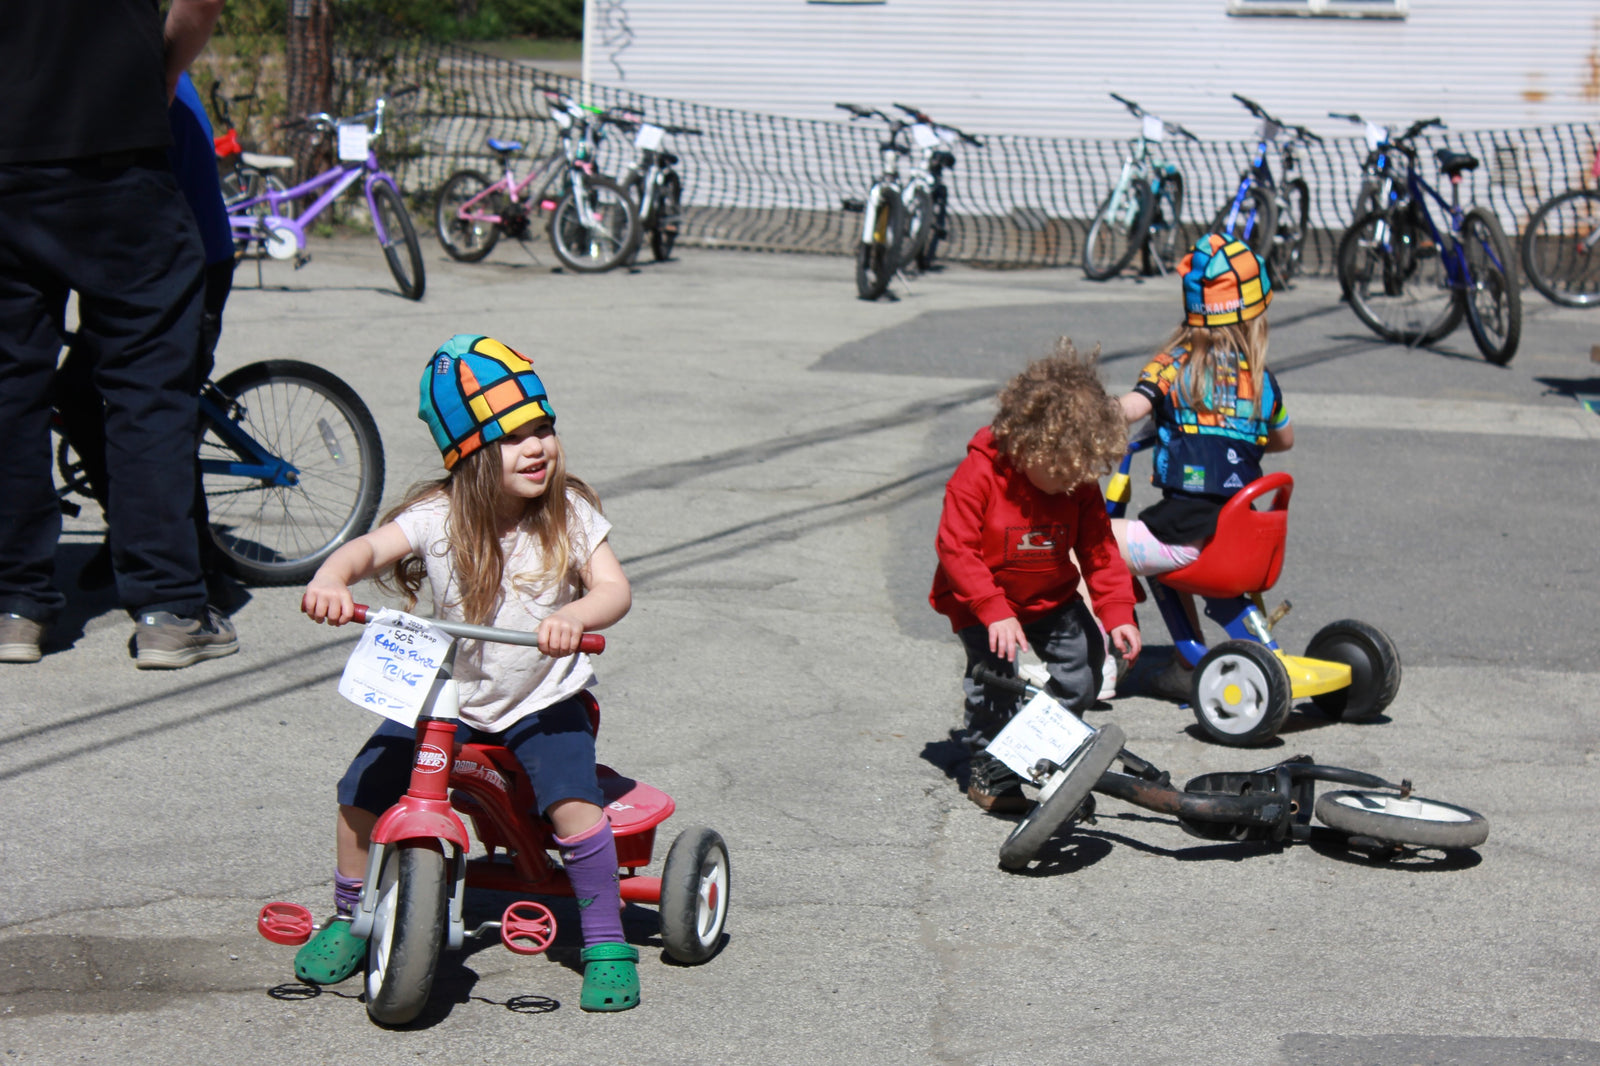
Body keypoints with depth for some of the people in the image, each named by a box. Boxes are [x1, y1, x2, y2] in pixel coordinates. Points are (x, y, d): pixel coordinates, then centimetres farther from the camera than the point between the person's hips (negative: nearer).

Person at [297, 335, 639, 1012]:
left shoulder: (569, 513, -9)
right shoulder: (439, 517, -11)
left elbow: (614, 589, -17)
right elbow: (371, 548, -22)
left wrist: (573, 616, -39)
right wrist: (330, 580, -45)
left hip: (543, 700, -1)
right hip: (446, 696, 2)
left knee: (572, 799, -26)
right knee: (363, 790, -10)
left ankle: (606, 943, -8)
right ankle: (349, 921, 17)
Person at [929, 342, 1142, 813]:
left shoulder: (1080, 485, -10)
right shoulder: (979, 474, -24)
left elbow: (1099, 551, -2)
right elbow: (955, 547, -24)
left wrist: (1118, 613, -15)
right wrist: (994, 613, -30)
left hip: (1051, 598, 4)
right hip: (982, 599, -4)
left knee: (1084, 660, -3)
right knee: (996, 673, -16)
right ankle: (991, 775, 2)